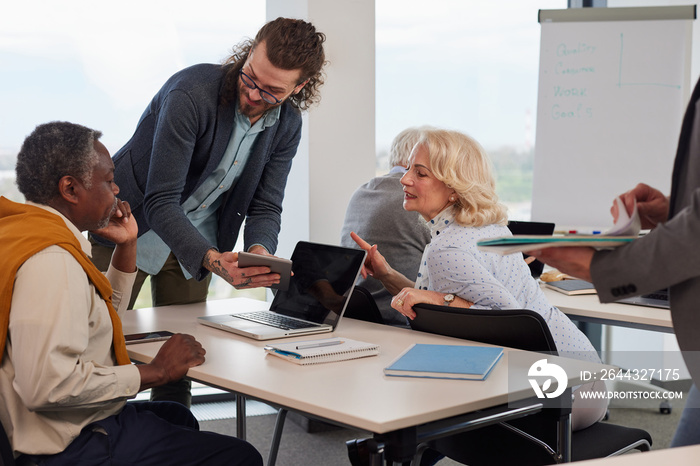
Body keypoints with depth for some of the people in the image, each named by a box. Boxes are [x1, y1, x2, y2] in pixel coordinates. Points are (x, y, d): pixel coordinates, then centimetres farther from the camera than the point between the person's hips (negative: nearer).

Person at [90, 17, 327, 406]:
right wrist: (212, 259, -45)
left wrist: (259, 251, -28)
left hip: (197, 240, 5)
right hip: (131, 229, -5)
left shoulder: (287, 125, -8)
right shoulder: (192, 93, -29)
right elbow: (160, 201, -31)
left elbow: (265, 206, -4)